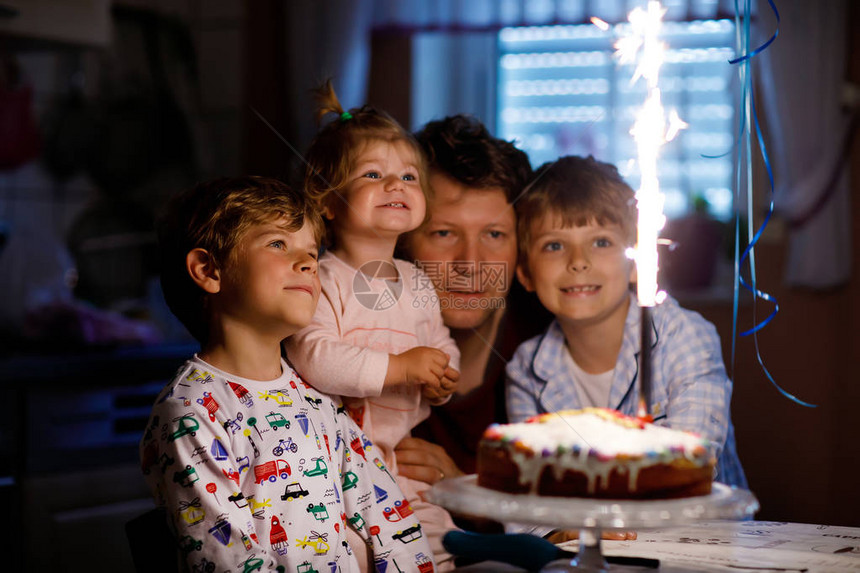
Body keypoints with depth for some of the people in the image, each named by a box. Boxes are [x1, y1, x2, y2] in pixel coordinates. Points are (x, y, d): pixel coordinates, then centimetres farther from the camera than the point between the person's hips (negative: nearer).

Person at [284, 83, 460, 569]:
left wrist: (439, 380, -4)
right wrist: (400, 367, -23)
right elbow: (313, 357, -25)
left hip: (402, 456, 7)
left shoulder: (418, 283, 11)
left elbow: (442, 348, 21)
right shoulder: (324, 279, -12)